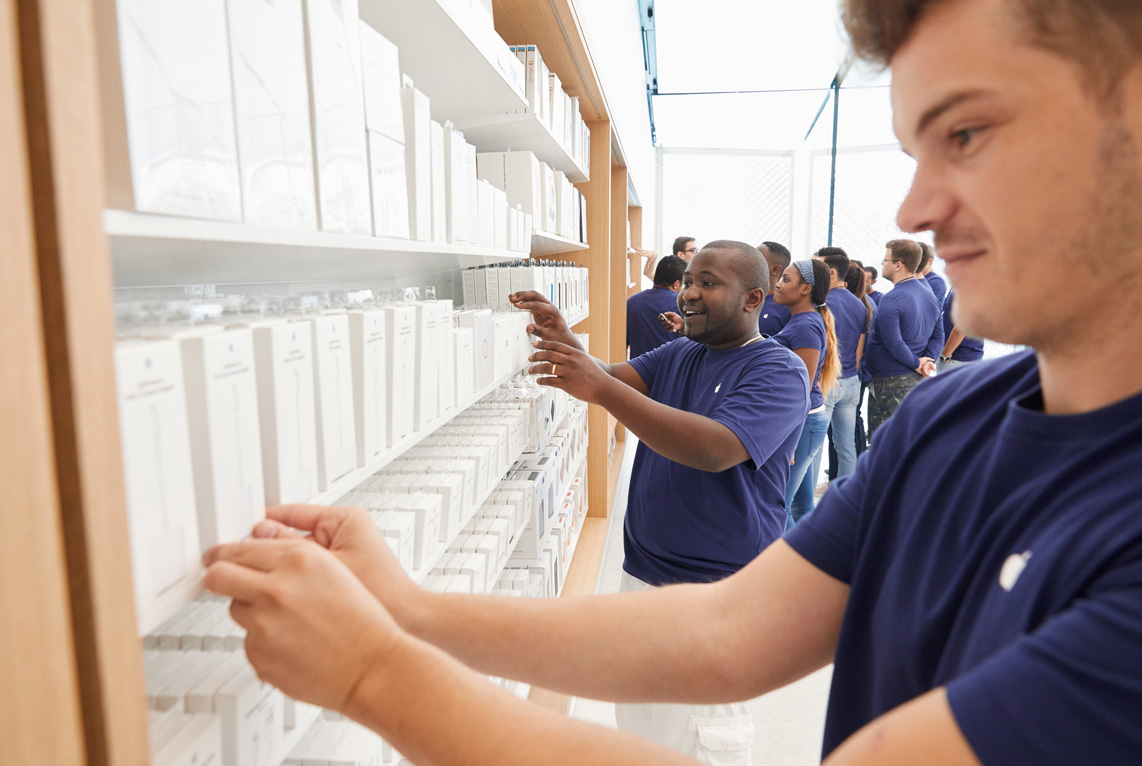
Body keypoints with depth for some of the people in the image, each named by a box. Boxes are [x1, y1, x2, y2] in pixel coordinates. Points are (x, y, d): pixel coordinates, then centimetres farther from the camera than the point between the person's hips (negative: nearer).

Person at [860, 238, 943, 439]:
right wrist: (927, 360, -2)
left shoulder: (891, 300, -19)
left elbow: (893, 343, -23)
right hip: (918, 379, 9)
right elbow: (938, 335, 11)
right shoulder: (929, 295, 10)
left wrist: (917, 364, -11)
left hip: (890, 381, -9)